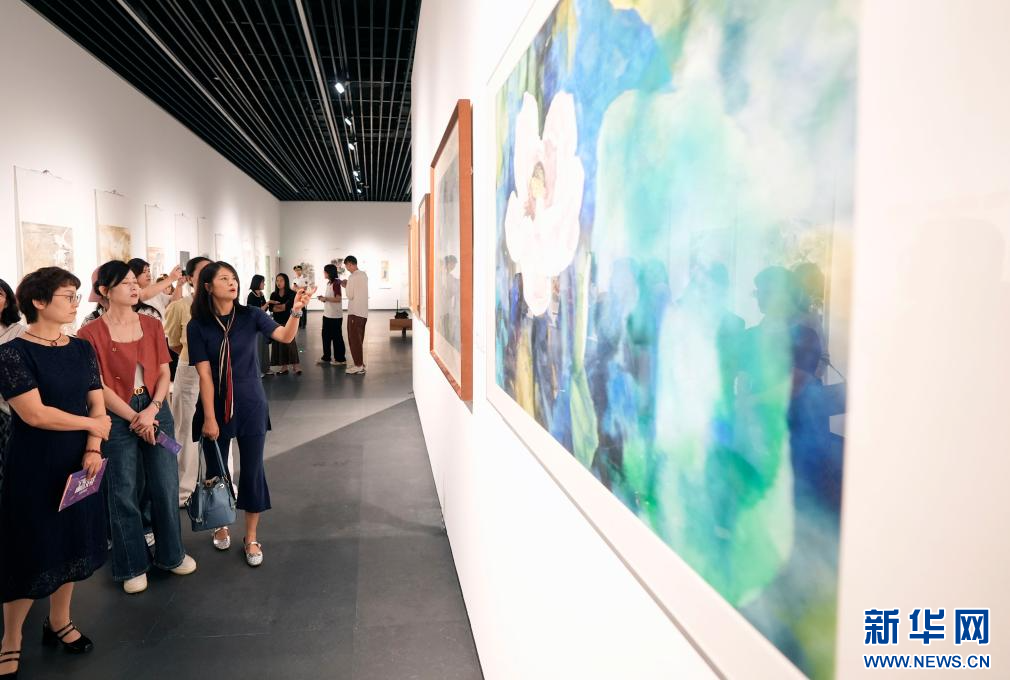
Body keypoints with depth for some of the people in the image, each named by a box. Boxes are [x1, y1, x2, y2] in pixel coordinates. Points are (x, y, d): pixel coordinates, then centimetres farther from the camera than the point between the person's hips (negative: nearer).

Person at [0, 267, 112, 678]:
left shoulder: (81, 349, 4)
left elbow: (97, 402, 3)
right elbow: (35, 414, -20)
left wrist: (93, 448, -11)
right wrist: (93, 425, -11)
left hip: (78, 463, 5)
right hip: (34, 467, -5)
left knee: (72, 543, 14)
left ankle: (59, 623, 33)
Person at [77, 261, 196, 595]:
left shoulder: (152, 325, 5)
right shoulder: (91, 333, -7)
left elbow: (164, 373, 3)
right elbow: (99, 386, -9)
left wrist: (152, 410, -11)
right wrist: (135, 418, -12)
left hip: (156, 411, 4)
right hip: (118, 418, -3)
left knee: (166, 486, 9)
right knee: (124, 493, 7)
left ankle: (171, 554, 28)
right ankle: (133, 566, 24)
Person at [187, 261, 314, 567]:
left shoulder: (250, 315, -5)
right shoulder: (197, 326, -7)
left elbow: (285, 336, -16)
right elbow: (204, 374, -10)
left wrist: (296, 310, -34)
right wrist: (209, 417, -11)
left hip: (251, 406, 0)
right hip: (215, 406, 0)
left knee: (252, 470, 6)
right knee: (216, 471, 14)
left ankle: (251, 538, 21)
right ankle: (220, 525, 39)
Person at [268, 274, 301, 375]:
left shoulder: (292, 294, -4)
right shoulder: (273, 294, 8)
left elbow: (288, 306, -13)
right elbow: (271, 308, -3)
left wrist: (275, 304, -2)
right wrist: (282, 307, -13)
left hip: (288, 321, -4)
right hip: (277, 322, 5)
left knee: (290, 343, -8)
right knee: (279, 344, 3)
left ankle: (296, 367, -4)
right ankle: (283, 368, 8)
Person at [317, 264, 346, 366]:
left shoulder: (336, 283, -14)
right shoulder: (328, 283, 13)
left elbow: (338, 299, -21)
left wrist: (325, 299, -18)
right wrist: (323, 298, 3)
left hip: (335, 316, -9)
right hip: (327, 314, 9)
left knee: (337, 337, -1)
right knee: (326, 335, 14)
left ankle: (340, 359, 8)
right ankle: (326, 357, 24)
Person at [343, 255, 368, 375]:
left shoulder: (352, 277, -15)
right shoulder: (364, 275, 10)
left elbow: (350, 296, -13)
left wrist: (346, 286, 3)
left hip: (355, 312, -8)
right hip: (363, 312, 8)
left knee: (354, 339, -2)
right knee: (359, 339, 15)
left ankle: (358, 366, 0)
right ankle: (360, 363, 19)